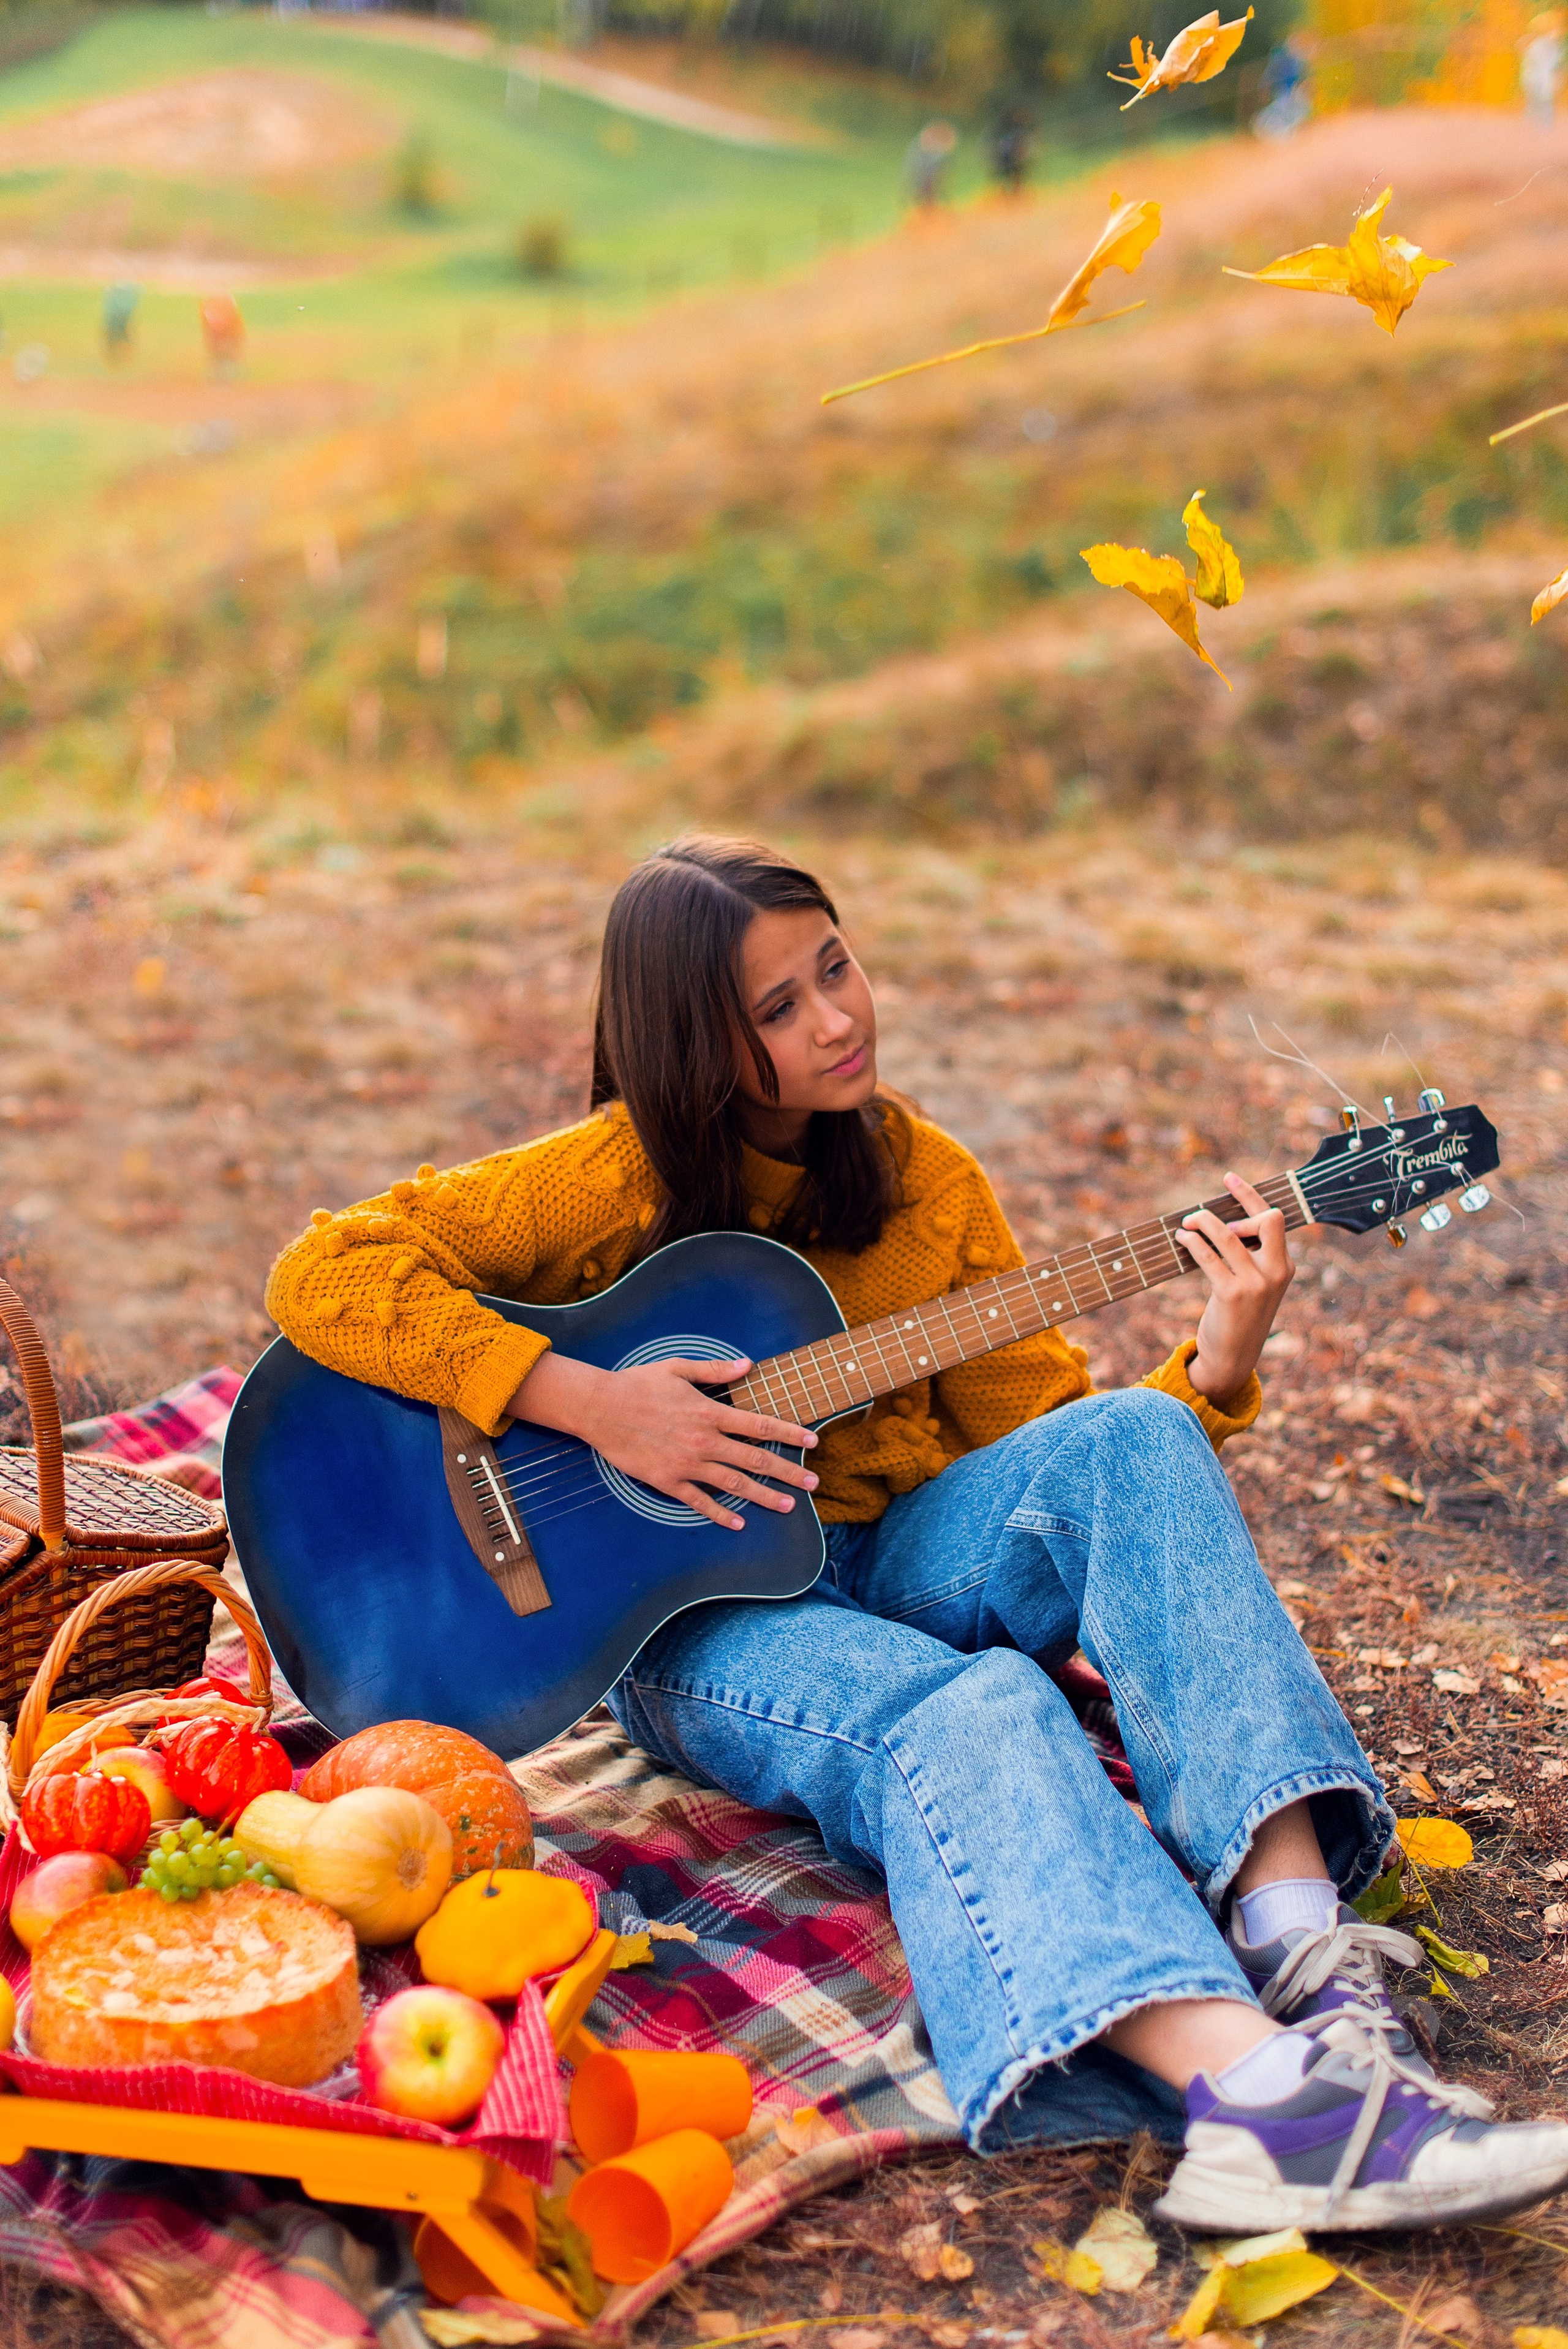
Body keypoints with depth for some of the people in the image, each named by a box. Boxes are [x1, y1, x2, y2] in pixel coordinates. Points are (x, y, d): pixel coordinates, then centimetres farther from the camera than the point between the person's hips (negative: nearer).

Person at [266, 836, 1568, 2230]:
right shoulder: (621, 1177, -9)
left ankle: (1292, 1922, -39)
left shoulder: (922, 1178, 5)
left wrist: (1214, 1370, -13)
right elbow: (323, 1277, -17)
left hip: (895, 1559, 5)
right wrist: (587, 1400, -24)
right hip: (689, 1615, -4)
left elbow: (1036, 1431, 6)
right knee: (971, 1711, -35)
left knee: (1128, 1442, -24)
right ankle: (1256, 2089, -58)